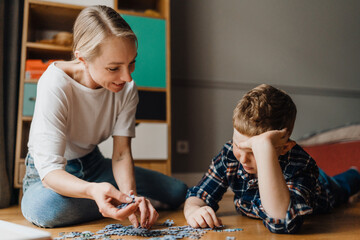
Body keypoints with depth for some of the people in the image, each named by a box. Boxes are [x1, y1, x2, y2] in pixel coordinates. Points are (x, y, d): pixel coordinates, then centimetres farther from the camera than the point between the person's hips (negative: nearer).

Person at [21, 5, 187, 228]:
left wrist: (130, 195, -36)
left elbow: (122, 153, -15)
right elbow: (49, 169, -35)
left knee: (178, 191, -8)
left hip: (93, 164, 4)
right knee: (42, 208, -41)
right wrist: (93, 190, -56)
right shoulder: (55, 84, -31)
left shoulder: (127, 87, -15)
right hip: (50, 172, -3)